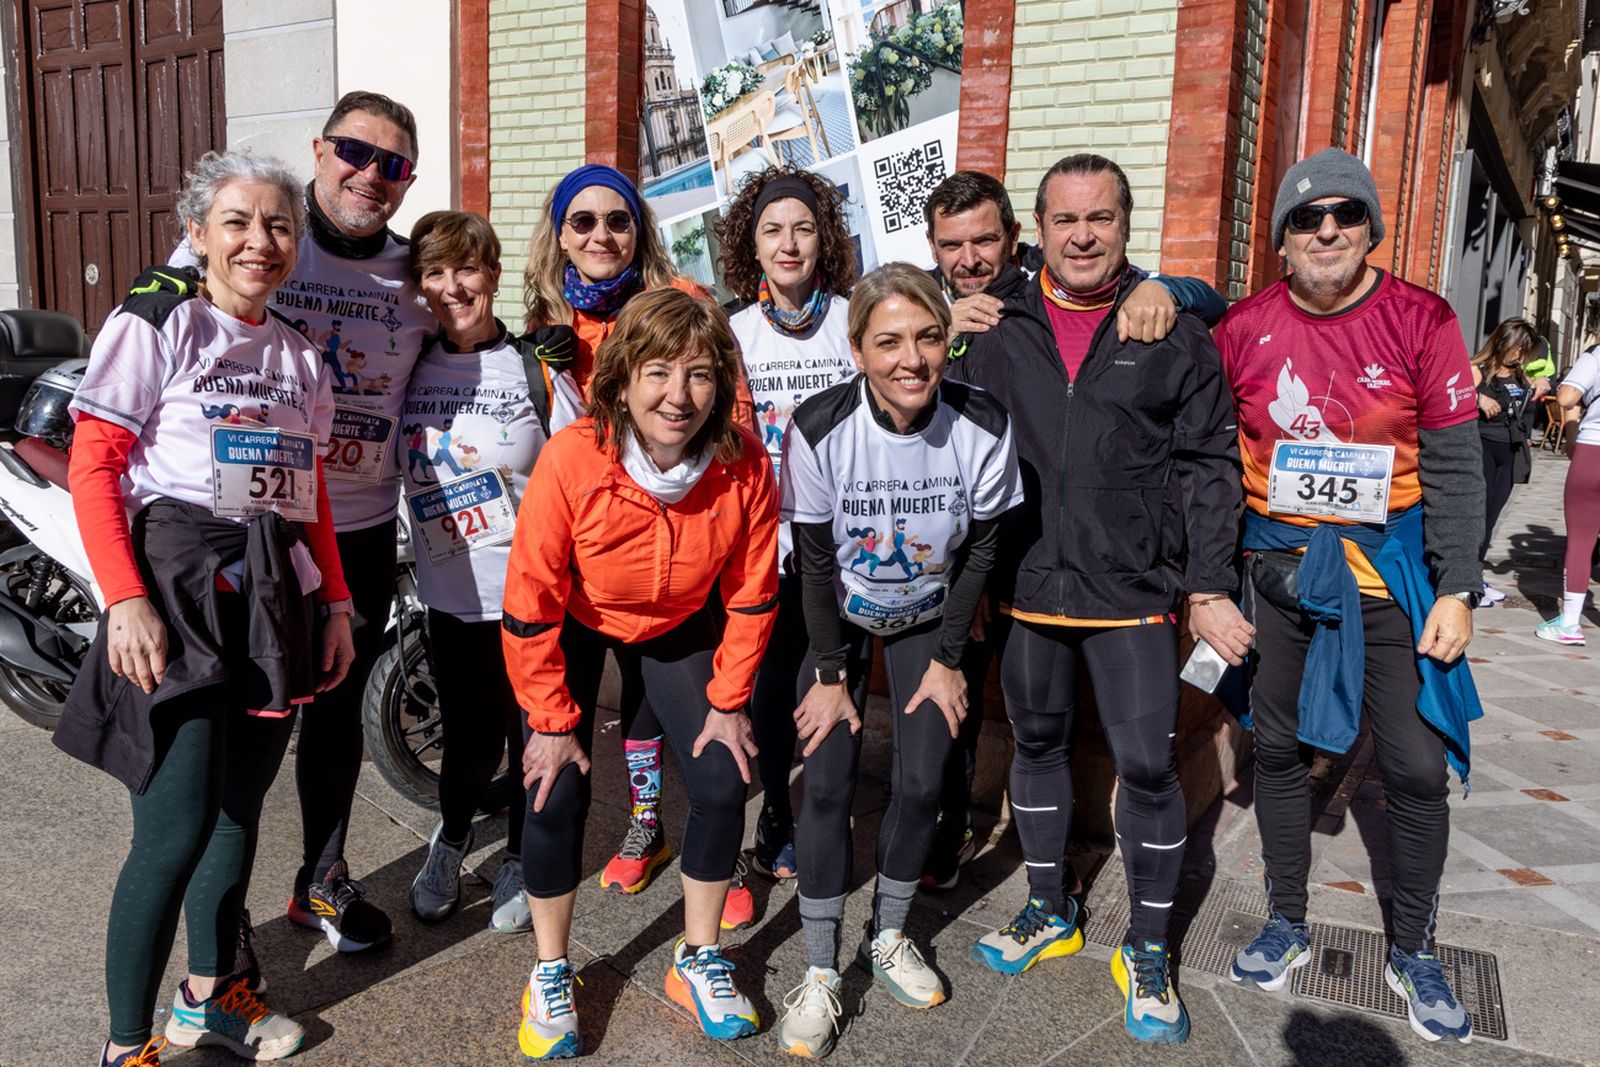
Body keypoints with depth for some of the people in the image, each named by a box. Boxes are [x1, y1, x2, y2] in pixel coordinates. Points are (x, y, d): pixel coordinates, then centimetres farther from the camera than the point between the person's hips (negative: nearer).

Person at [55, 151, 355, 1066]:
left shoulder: (300, 355, 15)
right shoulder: (155, 324, -2)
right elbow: (92, 470, -8)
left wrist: (335, 602, 10)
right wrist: (126, 599, -17)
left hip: (278, 597, 6)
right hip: (181, 589, -6)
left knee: (240, 809, 14)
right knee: (178, 830, -8)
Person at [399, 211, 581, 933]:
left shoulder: (540, 371, -6)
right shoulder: (409, 367, 3)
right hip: (453, 595, 2)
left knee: (533, 737, 10)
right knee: (470, 740, 10)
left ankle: (520, 861, 34)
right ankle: (451, 839, 41)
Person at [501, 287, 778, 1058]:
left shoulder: (744, 466, -27)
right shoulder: (571, 460, -34)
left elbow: (750, 595, -12)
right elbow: (530, 605, -23)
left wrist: (727, 700, -8)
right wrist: (552, 718, -16)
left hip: (679, 625, 2)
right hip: (573, 623, -2)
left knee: (722, 783, -4)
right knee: (556, 791, -7)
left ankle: (698, 960, 20)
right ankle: (550, 976, 18)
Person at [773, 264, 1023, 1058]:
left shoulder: (983, 427, -23)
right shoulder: (819, 428, -26)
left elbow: (980, 551, -10)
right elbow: (813, 560, -16)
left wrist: (946, 659, -6)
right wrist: (831, 673, -11)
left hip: (928, 616, 1)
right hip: (839, 616, -1)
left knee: (922, 781, -1)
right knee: (828, 781, -5)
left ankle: (888, 939, 25)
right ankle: (820, 973, 11)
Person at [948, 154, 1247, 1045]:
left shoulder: (1174, 331, -1)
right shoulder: (999, 332, 3)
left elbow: (1208, 466, -1)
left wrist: (1210, 587, -5)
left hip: (1135, 593, -2)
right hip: (1027, 587, 3)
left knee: (1149, 763, 1)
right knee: (1038, 743, 15)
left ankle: (1149, 952, 22)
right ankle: (1050, 912, 37)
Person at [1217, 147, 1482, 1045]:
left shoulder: (1421, 320, -7)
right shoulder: (1245, 329, -3)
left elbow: (1456, 466, -5)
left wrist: (1457, 589, -8)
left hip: (1391, 567, -1)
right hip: (1280, 566, 2)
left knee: (1418, 768, 3)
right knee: (1279, 748, 11)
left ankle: (1414, 954, 26)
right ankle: (1288, 929, 31)